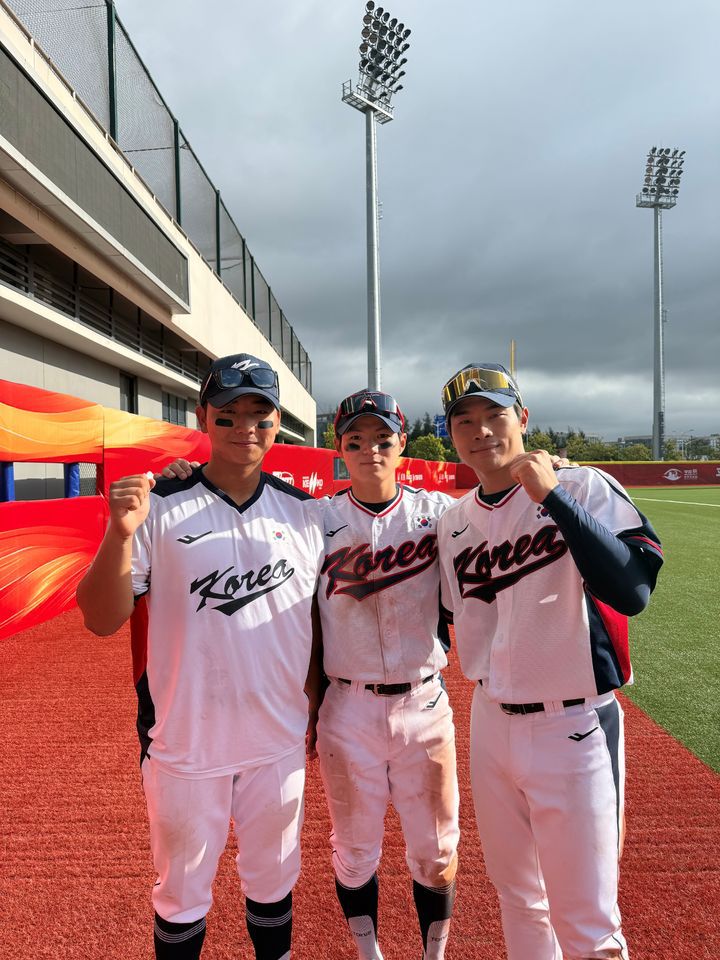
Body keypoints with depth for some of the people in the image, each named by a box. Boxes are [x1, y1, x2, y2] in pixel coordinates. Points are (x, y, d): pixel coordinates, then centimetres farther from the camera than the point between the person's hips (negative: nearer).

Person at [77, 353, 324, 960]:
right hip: (185, 743, -2)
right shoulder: (160, 509, -10)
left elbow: (322, 619, 7)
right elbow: (102, 620, -12)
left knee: (274, 876, 23)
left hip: (280, 739, 3)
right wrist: (119, 535, -28)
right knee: (182, 892, 18)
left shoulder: (304, 512, -2)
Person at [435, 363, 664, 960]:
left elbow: (631, 592, -28)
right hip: (491, 725, 5)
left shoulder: (584, 488, -12)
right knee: (516, 899, 23)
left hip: (573, 727, -5)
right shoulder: (454, 523, 3)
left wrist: (552, 496, -30)